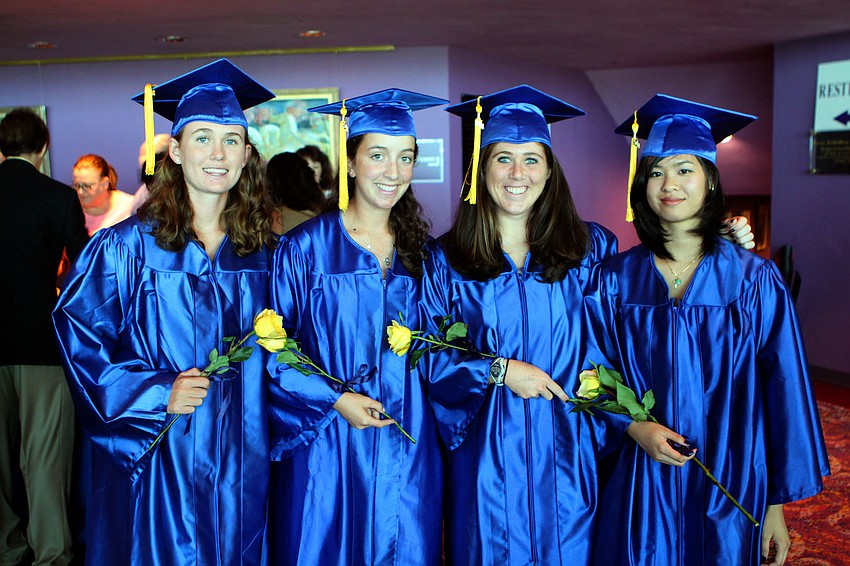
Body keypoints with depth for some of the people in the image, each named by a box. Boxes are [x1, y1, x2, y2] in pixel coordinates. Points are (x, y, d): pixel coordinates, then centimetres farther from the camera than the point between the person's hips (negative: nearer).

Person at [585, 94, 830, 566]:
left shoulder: (754, 280, -5)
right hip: (638, 493, 1)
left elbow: (781, 392, -3)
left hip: (729, 491, 0)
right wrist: (635, 426, -15)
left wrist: (777, 504, -3)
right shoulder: (614, 280, -1)